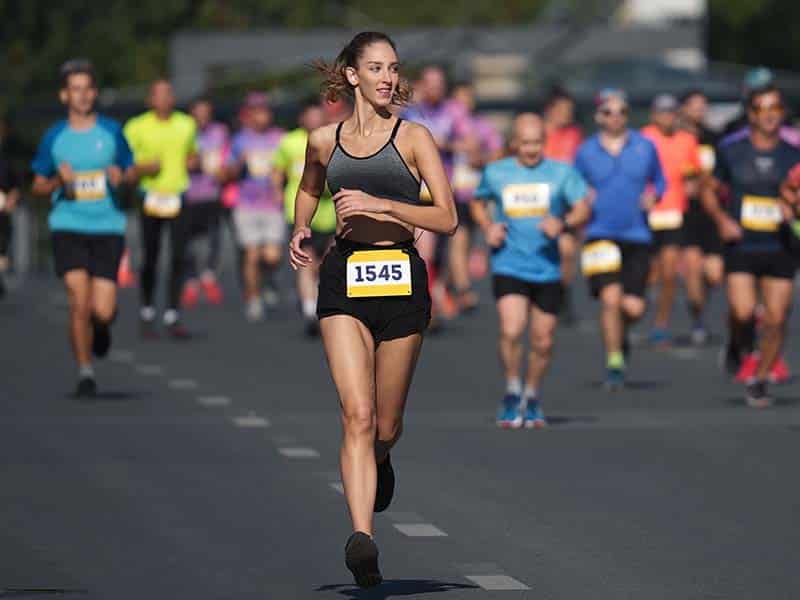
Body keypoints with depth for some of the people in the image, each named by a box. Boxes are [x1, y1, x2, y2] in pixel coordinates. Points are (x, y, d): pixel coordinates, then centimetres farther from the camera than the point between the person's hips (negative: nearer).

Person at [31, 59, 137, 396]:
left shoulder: (111, 132, 5)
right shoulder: (54, 137, 4)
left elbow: (132, 172, 14)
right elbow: (38, 186, 12)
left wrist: (122, 177, -10)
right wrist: (58, 182, -10)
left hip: (108, 227, 0)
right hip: (68, 226, 0)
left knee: (102, 312, -7)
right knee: (79, 302, -14)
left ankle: (101, 327, 32)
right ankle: (85, 374, 0)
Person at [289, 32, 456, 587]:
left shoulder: (413, 137, 2)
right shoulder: (324, 141, 9)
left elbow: (447, 219, -5)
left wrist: (378, 205, -15)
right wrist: (301, 232, 11)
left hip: (401, 280, 0)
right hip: (345, 281, 0)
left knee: (387, 424, 9)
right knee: (357, 413, -16)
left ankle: (380, 460, 47)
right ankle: (363, 539, -26)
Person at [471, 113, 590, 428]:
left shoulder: (562, 172, 3)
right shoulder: (495, 172, 5)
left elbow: (583, 209, -2)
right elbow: (478, 203, 22)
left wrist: (563, 223, -23)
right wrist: (488, 227, 2)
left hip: (547, 269, 1)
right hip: (508, 268, -1)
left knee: (543, 340, 6)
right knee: (511, 331, -20)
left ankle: (532, 397, 29)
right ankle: (512, 393, 0)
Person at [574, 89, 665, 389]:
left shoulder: (644, 147, 6)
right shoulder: (586, 152, 4)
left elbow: (659, 181, 18)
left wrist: (653, 196, -2)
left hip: (637, 237, 1)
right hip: (601, 236, -1)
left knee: (634, 307, -5)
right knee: (611, 297, -17)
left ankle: (619, 333, 32)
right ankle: (614, 360, 0)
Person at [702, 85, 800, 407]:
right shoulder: (731, 151, 3)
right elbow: (710, 191, 12)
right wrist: (722, 219, -6)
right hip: (741, 246, -1)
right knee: (743, 313, -18)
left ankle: (759, 381, 16)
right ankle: (737, 344, 16)